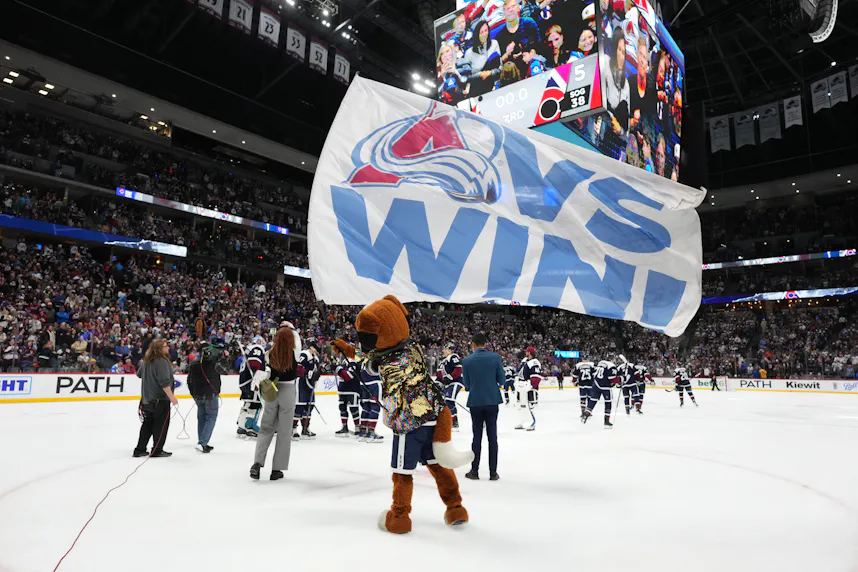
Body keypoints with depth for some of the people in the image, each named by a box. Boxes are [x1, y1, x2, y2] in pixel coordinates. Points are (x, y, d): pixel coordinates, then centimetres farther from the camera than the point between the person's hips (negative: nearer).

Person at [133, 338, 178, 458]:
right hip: (160, 399, -9)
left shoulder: (147, 361, 8)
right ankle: (157, 450, 8)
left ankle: (140, 450, 23)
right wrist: (172, 397, -23)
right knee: (161, 425, 3)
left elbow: (139, 374, 27)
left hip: (147, 399, 9)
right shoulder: (162, 362, -20)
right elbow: (164, 382, -27)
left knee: (148, 424, 18)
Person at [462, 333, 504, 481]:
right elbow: (501, 380, -3)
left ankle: (474, 471, 17)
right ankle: (493, 472, 11)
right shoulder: (496, 357, -6)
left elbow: (466, 385, -2)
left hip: (475, 401, 0)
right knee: (492, 436, 8)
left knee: (477, 436, 12)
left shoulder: (466, 361, -5)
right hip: (492, 400, 0)